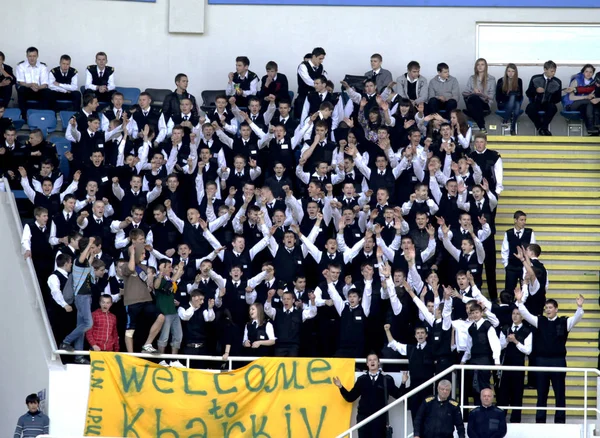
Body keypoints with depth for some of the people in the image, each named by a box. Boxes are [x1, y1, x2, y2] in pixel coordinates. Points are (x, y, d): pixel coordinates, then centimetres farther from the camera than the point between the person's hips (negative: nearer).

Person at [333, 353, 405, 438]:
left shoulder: (387, 379, 3)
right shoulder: (362, 379, 9)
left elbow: (398, 395, 0)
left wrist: (403, 383, -15)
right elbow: (350, 398, 11)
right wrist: (341, 387, -2)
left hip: (380, 418, -2)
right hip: (363, 418, 2)